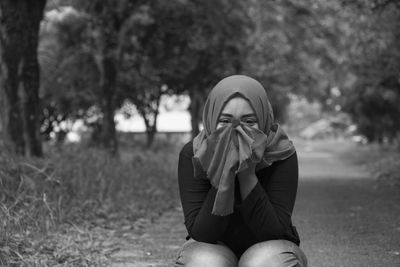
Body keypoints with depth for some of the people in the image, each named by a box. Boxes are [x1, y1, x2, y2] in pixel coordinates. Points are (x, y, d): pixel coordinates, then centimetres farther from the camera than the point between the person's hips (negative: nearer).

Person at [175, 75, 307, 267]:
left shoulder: (282, 155, -18)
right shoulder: (192, 156, -17)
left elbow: (274, 232, -22)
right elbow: (200, 233, -21)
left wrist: (247, 175, -33)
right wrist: (223, 178, -34)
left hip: (268, 251, 0)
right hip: (213, 250, 0)